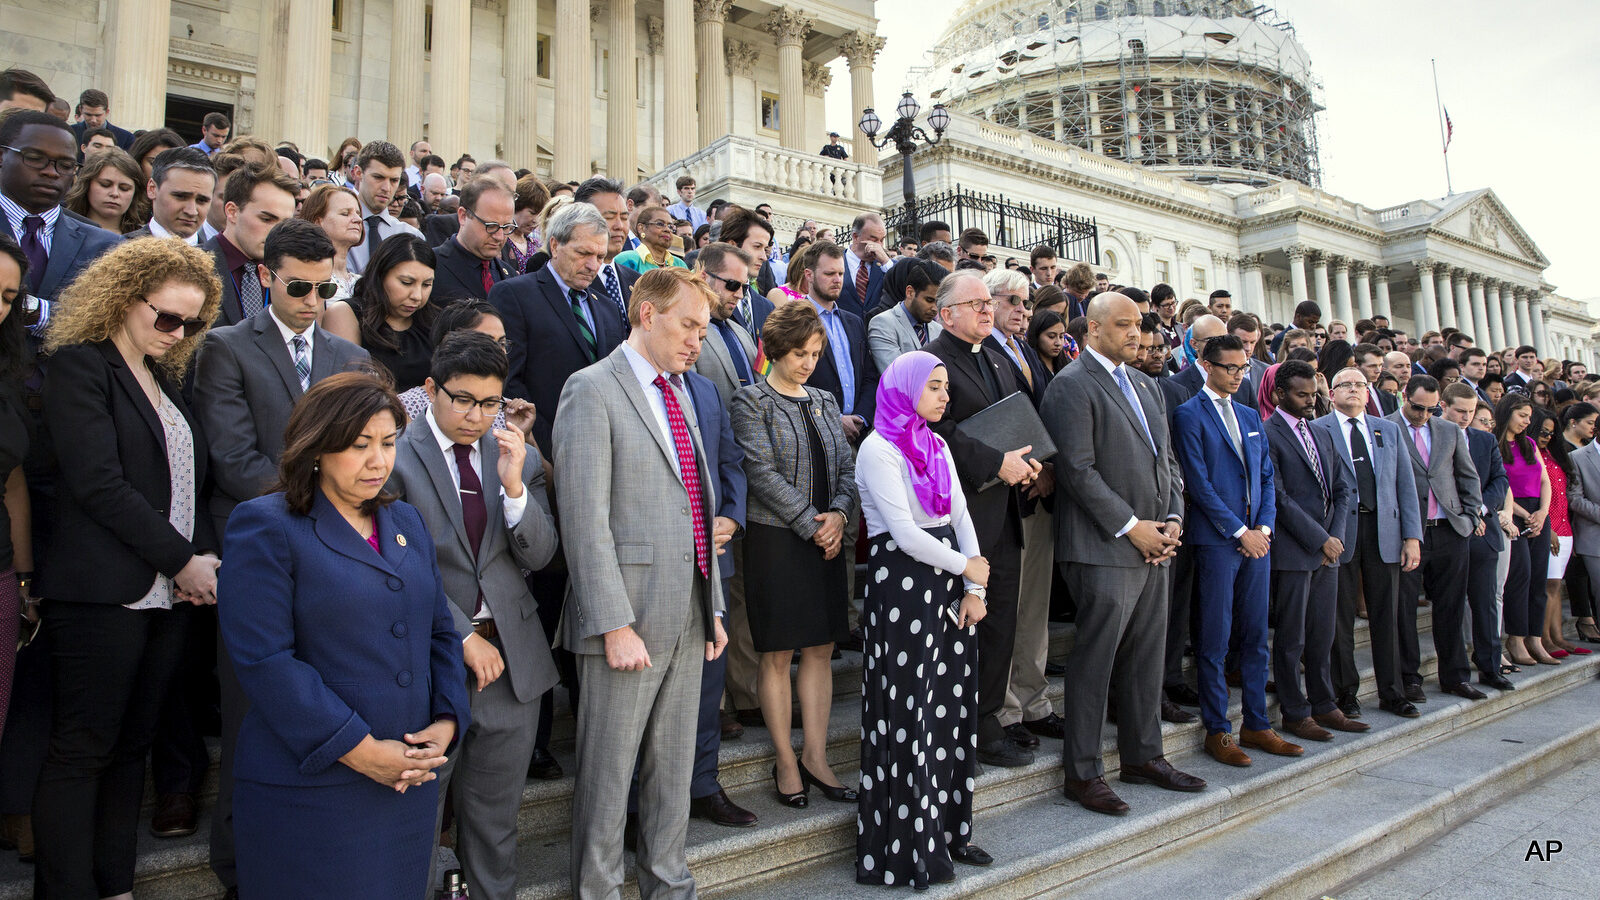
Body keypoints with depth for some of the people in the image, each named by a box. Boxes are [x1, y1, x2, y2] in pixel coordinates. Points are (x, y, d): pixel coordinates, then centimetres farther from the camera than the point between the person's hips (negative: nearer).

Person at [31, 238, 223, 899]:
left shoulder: (167, 379, 17)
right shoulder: (79, 365, -5)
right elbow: (99, 484, -14)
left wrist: (208, 556, 1)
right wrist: (181, 559, -12)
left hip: (173, 593, 7)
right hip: (103, 593, -7)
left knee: (131, 745, 12)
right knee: (82, 749, 1)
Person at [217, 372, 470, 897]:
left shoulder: (406, 522, 12)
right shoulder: (265, 526, -7)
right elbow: (264, 659, -15)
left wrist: (447, 721, -4)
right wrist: (357, 749, -17)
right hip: (311, 790, -5)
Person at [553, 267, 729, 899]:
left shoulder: (677, 395, 16)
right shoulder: (592, 390, -9)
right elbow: (585, 521, -16)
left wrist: (713, 607, 15)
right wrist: (615, 624, -19)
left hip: (687, 616, 8)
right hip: (629, 616, -7)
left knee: (674, 764, 17)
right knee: (608, 772, 6)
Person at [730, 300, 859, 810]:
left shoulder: (824, 402, 14)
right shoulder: (752, 402, -4)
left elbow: (847, 466, 11)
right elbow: (762, 473, -13)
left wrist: (839, 513, -8)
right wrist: (812, 523, -13)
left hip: (827, 538, 6)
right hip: (776, 538, -6)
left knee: (821, 648, 8)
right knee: (778, 654, 2)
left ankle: (815, 757, 18)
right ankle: (786, 762, 14)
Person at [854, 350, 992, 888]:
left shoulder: (937, 445, 15)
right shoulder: (879, 448, -8)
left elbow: (960, 517, 10)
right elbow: (905, 531, -14)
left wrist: (975, 588, 1)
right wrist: (966, 566, -5)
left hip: (948, 583, 7)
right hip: (901, 580, -7)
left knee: (952, 708, 10)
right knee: (909, 713, -1)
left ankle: (949, 831, 23)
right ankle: (907, 846, 12)